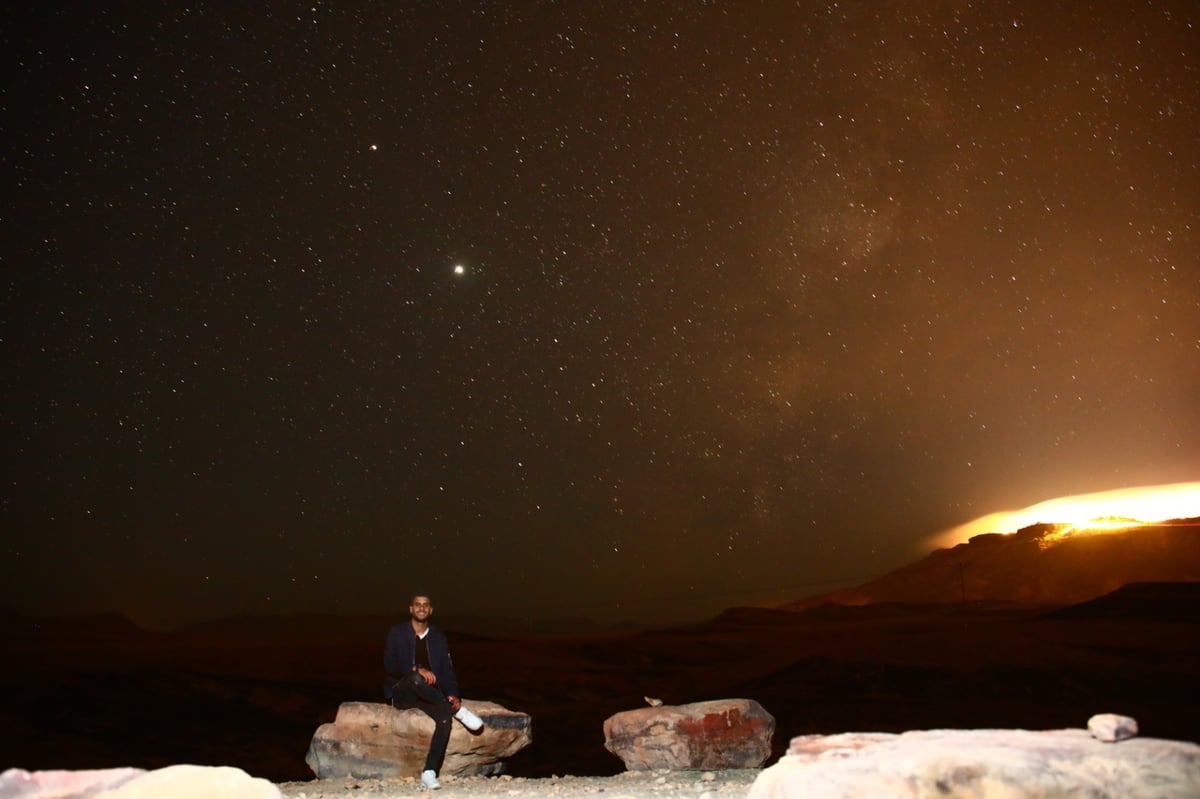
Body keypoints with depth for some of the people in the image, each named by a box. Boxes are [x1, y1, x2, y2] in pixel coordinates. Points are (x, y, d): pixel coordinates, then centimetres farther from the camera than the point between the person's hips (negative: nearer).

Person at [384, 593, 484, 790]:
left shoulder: (438, 637, 10)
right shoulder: (397, 632, 1)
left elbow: (447, 669, 7)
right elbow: (389, 664, -11)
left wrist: (452, 694, -12)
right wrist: (416, 669, -27)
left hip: (428, 695, 3)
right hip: (401, 693, -3)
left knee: (445, 718, -30)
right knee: (415, 678, -39)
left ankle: (429, 774, -29)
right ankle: (458, 710, -25)